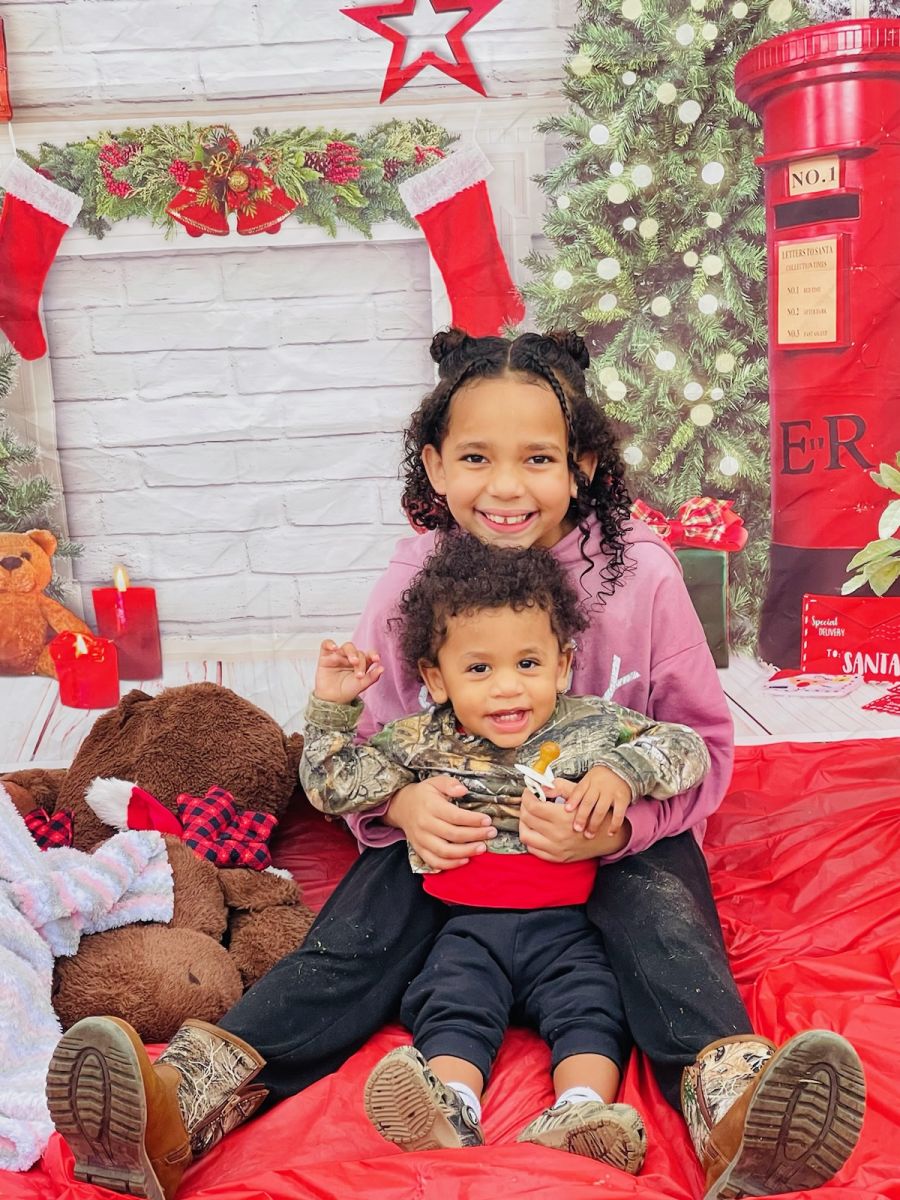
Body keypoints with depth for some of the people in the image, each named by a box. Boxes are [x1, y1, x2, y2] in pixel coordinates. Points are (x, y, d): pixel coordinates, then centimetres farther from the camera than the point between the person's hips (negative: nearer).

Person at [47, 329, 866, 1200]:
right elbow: (358, 737, 0)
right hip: (451, 827, 1)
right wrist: (401, 801, -25)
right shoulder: (414, 576, -8)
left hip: (619, 837, 0)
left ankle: (730, 1104, -52)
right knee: (362, 925, -23)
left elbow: (701, 745, -7)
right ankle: (180, 1104, -38)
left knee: (660, 905, -31)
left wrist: (619, 823, -28)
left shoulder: (641, 572, -13)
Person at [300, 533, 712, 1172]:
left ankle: (580, 1113, -34)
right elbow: (334, 786, 9)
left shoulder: (593, 725, 1)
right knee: (451, 1006, -22)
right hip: (471, 926, 0)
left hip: (568, 924, 0)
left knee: (592, 1006, -21)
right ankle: (452, 1111, -38)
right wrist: (333, 705, -1)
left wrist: (623, 772, -17)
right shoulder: (424, 744, 4)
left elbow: (689, 748, 1)